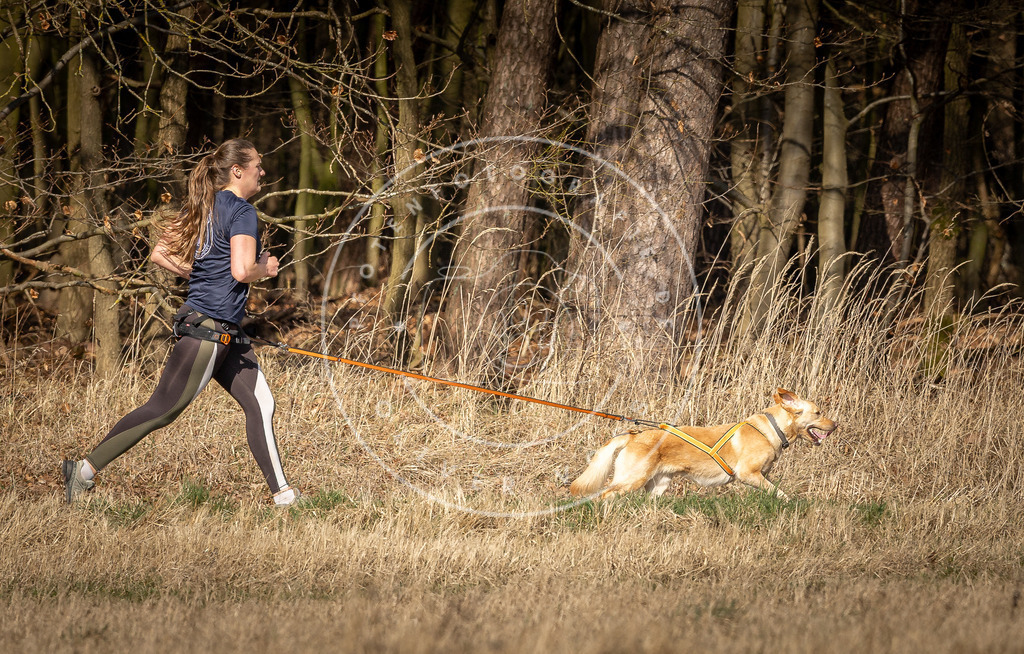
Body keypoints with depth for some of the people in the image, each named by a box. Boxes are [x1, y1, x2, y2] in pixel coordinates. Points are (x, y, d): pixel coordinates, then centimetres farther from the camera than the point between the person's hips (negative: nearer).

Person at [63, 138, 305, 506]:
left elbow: (160, 255, 13)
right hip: (208, 328, -10)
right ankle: (87, 468, 1)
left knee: (260, 403, 7)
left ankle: (282, 492, 7)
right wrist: (266, 268, -4)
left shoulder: (206, 207, 13)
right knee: (163, 409, -4)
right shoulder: (241, 210, -13)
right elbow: (242, 271, -23)